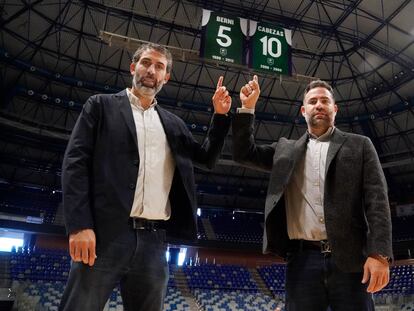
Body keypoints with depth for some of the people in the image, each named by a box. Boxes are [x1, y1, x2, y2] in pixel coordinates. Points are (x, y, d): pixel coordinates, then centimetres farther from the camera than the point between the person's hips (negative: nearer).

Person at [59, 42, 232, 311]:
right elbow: (76, 162, 0)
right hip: (106, 234, -3)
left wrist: (220, 115, 9)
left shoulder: (173, 123, 21)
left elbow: (207, 158, 22)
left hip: (154, 239, 4)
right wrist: (80, 225, -12)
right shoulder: (102, 106, 9)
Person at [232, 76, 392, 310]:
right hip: (302, 260, 2)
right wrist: (248, 107, 9)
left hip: (349, 257, -1)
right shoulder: (287, 149, 19)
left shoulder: (359, 145, 10)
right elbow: (244, 153, 16)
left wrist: (379, 254, -11)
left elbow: (376, 200, 1)